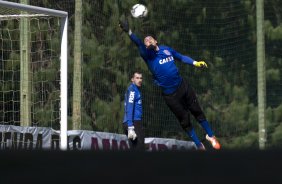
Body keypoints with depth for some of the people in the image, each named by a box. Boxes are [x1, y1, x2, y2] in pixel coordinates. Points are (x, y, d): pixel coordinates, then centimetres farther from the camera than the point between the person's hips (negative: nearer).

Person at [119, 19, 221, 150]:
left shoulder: (166, 49, 5)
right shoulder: (147, 54, -9)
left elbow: (181, 57, 18)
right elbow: (138, 44, -27)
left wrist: (195, 63, 3)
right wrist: (129, 32, -44)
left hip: (183, 86, 3)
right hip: (170, 94, -3)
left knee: (197, 112, 11)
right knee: (184, 120, 6)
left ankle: (211, 136, 30)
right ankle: (199, 146, 21)